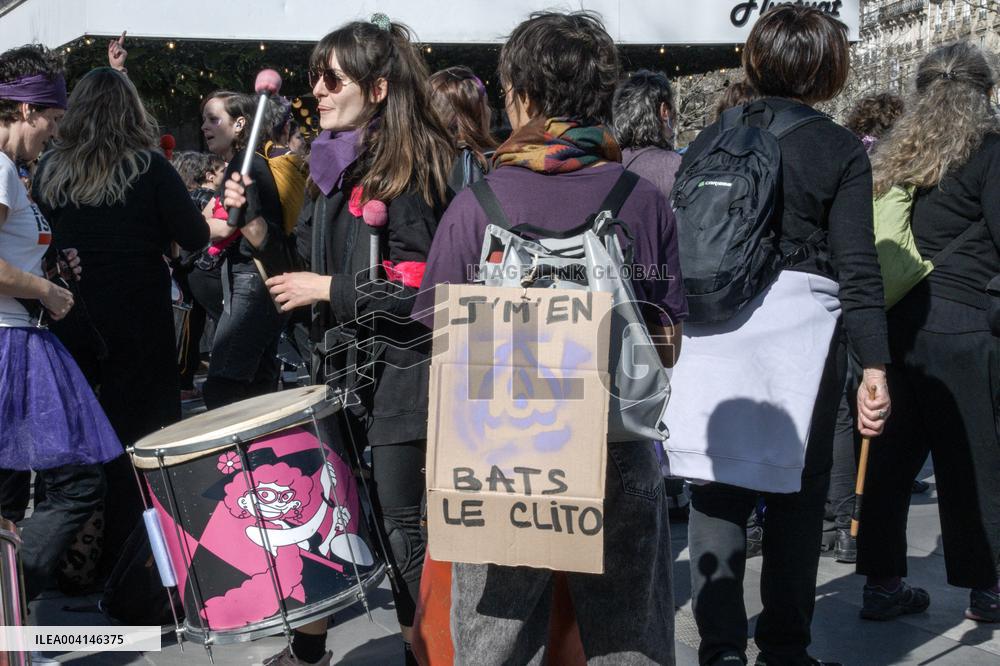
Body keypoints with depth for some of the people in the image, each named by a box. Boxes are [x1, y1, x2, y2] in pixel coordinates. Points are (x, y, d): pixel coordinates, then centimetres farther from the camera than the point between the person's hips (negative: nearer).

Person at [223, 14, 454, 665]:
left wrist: (326, 290, -16)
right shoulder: (338, 164, 10)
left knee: (403, 526, 2)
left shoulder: (412, 169, -14)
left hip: (399, 377, -8)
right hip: (341, 366, 8)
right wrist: (254, 220, 0)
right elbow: (310, 260, 14)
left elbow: (421, 291, -21)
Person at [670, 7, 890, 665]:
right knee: (797, 490, 10)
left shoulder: (712, 139, 8)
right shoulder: (840, 149, 0)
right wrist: (875, 365, -8)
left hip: (714, 331, 2)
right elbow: (858, 266, -7)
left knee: (717, 490, 6)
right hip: (801, 322, -2)